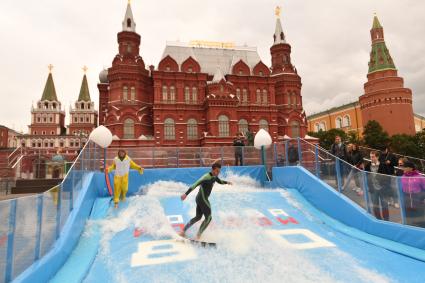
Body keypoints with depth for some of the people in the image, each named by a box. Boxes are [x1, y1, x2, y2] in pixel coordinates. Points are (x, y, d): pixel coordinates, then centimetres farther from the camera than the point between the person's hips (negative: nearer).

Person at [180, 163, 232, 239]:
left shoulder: (214, 177, 7)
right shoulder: (206, 177, -22)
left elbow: (220, 181, 29)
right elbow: (195, 185, -30)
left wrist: (227, 182, 13)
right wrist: (186, 194, -38)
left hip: (199, 199, 10)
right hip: (202, 199, -10)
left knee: (198, 217, 19)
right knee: (208, 218, -3)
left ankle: (183, 230, 24)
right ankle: (198, 235, 0)